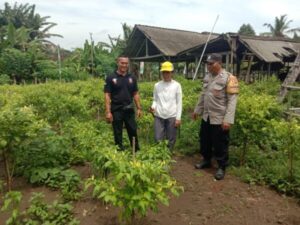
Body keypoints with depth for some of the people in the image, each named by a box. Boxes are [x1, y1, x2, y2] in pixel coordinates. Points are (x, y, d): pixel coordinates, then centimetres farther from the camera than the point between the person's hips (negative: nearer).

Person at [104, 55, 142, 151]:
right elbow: (107, 96, -7)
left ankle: (137, 150, 25)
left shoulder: (132, 78, 7)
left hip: (129, 110, 3)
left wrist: (139, 108, 6)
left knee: (133, 131, 11)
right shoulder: (111, 78, -5)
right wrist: (108, 112, -13)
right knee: (118, 134, 7)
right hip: (116, 111, -3)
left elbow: (135, 94, 11)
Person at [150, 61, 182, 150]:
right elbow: (155, 100, 10)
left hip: (172, 116, -1)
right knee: (158, 139, 1)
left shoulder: (176, 85, 0)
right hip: (159, 116, 2)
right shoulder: (157, 85, 6)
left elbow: (179, 103, 0)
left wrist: (178, 118, -5)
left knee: (171, 140, 6)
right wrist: (153, 107, -12)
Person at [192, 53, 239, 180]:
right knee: (204, 141, 18)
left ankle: (221, 167, 24)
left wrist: (228, 120, -22)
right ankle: (206, 160, 39)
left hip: (219, 119, -7)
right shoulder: (207, 77, 8)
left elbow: (232, 101, -17)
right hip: (206, 117, 7)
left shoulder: (229, 78, -14)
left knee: (220, 145, 5)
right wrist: (197, 110, 20)